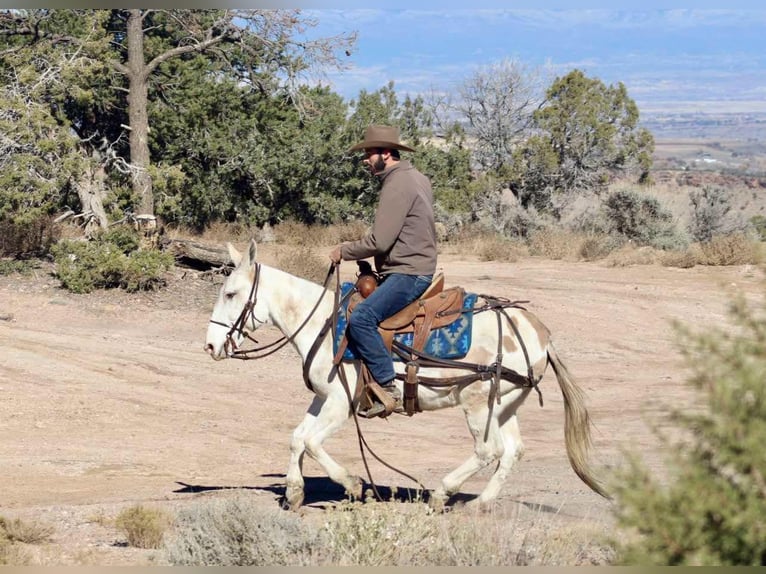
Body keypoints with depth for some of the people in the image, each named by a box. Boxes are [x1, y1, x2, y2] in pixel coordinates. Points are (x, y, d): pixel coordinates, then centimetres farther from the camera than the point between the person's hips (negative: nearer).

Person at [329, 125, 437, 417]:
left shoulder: (397, 185, -16)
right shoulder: (417, 178, 18)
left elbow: (379, 241, -21)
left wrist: (344, 251, -7)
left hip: (407, 274, -12)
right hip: (421, 266, 12)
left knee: (361, 318, -26)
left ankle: (388, 387, -26)